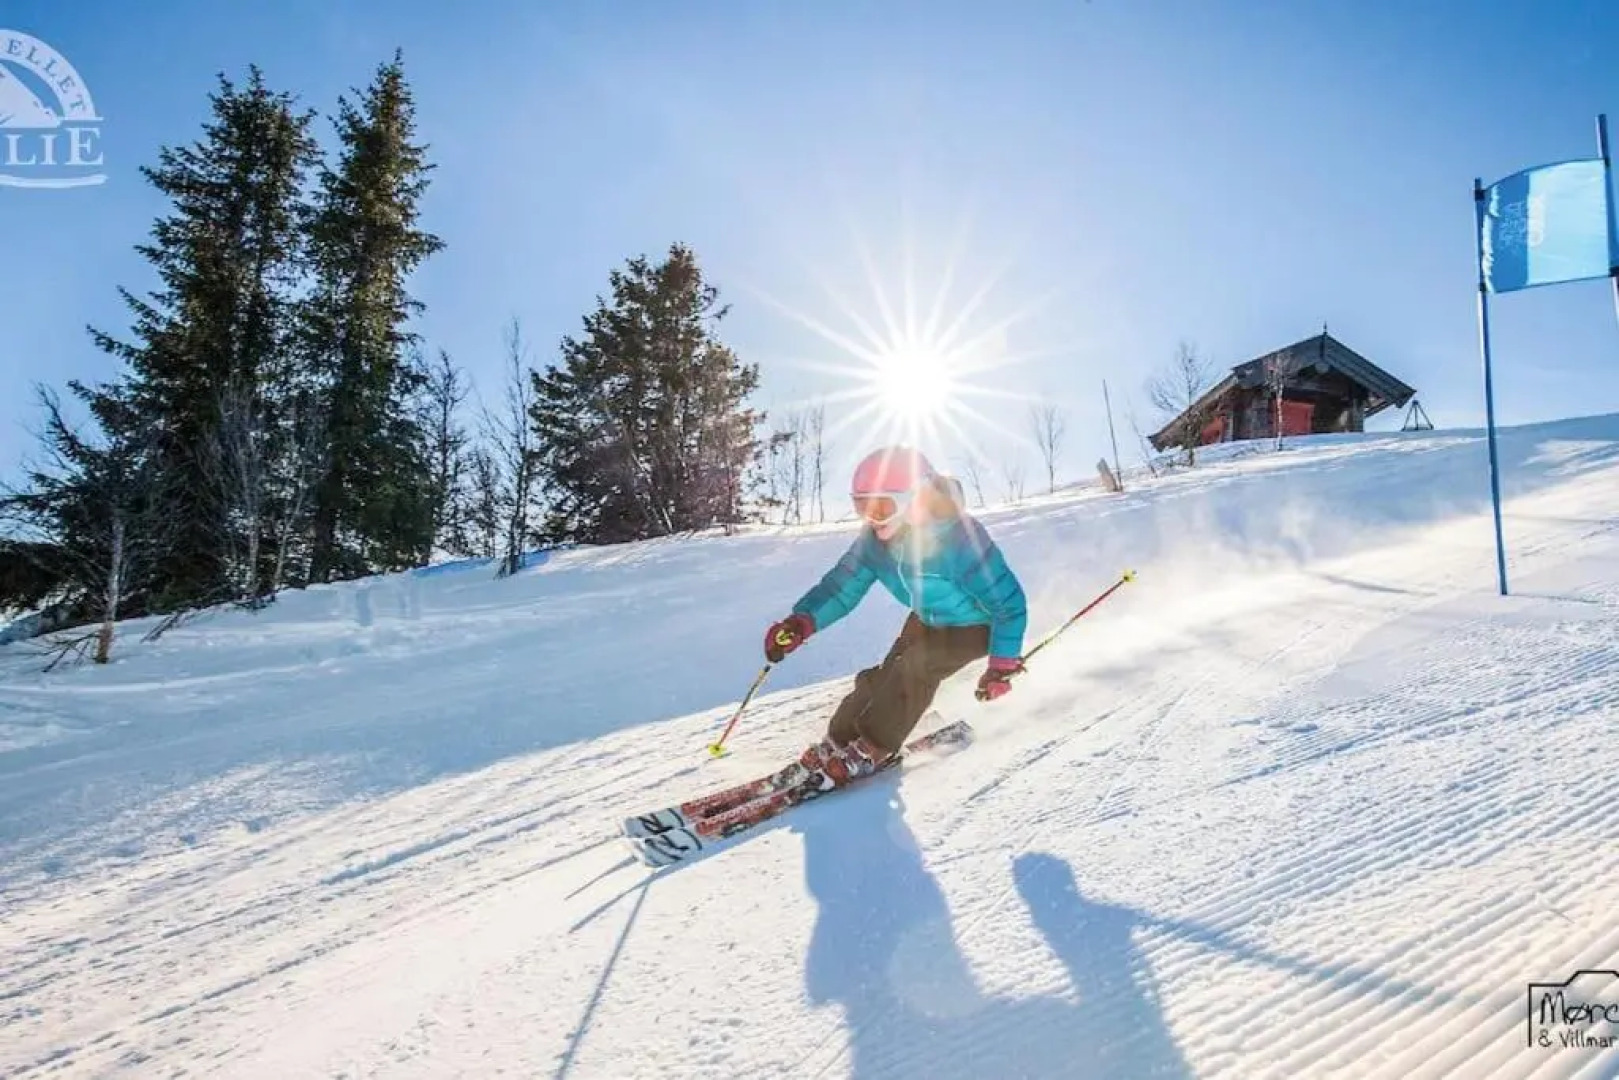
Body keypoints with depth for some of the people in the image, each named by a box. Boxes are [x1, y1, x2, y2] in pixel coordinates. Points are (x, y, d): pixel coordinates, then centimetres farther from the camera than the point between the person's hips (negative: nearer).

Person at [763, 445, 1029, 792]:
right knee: (887, 675, -6)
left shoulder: (960, 540, -38)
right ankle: (838, 740, 9)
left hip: (975, 626, -6)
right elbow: (842, 585, -16)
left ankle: (871, 750, -10)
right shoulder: (875, 539, -20)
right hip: (927, 620, 6)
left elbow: (1009, 601, -30)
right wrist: (801, 622, -33)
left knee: (916, 668, -24)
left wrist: (1002, 664, -28)